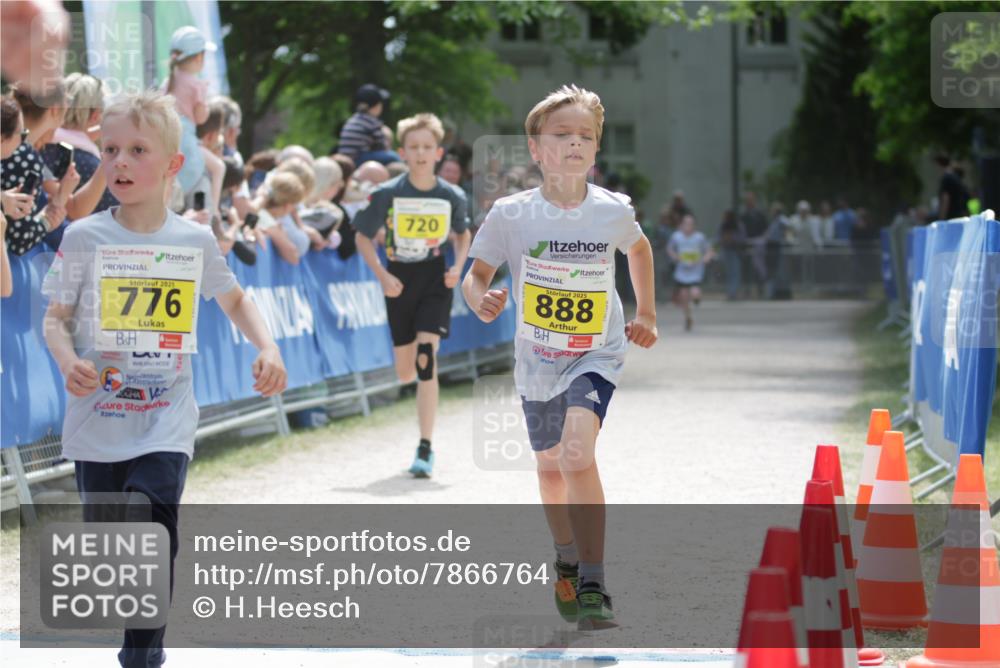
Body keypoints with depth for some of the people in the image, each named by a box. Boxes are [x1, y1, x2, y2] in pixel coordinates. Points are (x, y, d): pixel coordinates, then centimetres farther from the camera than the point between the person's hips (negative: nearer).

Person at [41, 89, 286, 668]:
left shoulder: (195, 240, 0)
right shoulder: (84, 238, -4)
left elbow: (236, 300, 17)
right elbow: (57, 317, 2)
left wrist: (268, 348, 1)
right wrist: (68, 360, -19)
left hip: (165, 422, -1)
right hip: (97, 419, 1)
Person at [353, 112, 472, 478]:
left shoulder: (452, 196, -6)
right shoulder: (386, 194, -9)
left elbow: (462, 233, 14)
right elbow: (363, 237, 1)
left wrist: (458, 267, -3)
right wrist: (382, 275, -11)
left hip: (435, 281, -1)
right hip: (399, 282, 1)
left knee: (426, 357, -17)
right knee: (406, 373, 7)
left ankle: (425, 449, -14)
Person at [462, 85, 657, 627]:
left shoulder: (613, 210, -12)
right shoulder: (511, 215, -15)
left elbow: (638, 247, 12)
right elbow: (477, 274, -6)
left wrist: (646, 314, 9)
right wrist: (481, 301, -29)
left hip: (597, 355, -2)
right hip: (538, 359, 2)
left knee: (577, 451, -26)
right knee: (551, 466, 20)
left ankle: (593, 587, -24)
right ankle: (567, 560, 50)